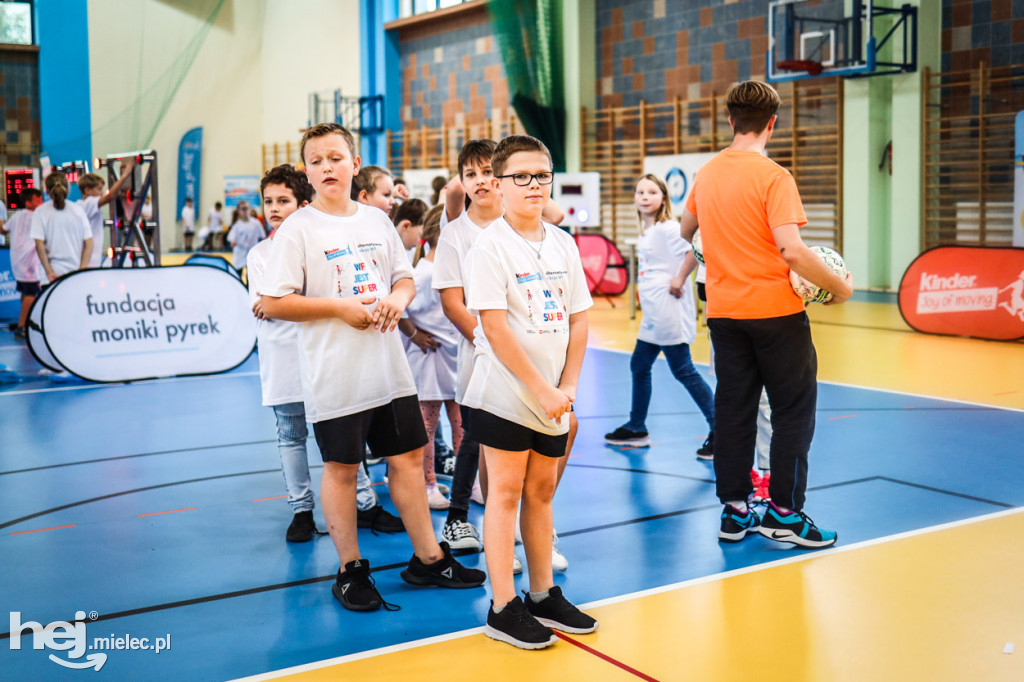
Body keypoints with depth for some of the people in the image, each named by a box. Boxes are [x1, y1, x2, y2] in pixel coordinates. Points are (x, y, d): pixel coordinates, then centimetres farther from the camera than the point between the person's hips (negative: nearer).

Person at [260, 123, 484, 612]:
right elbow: (273, 304, -11)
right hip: (336, 375, -5)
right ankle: (350, 571, 20)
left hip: (389, 367, 5)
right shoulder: (298, 230, -7)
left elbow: (405, 277, 18)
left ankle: (427, 557, 26)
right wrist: (340, 307, -16)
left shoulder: (377, 220, 9)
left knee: (408, 457, 12)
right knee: (341, 468, 5)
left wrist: (397, 298, -6)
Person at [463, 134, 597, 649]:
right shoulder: (490, 245, -10)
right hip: (505, 392, -5)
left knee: (541, 490, 13)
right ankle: (503, 609, 8)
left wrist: (568, 387, -2)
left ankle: (544, 595, 24)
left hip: (553, 398, 5)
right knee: (506, 491, 0)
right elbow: (495, 328, -15)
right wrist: (541, 390, -16)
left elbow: (578, 321, 9)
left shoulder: (562, 243, 7)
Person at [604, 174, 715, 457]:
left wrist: (679, 279, -20)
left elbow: (696, 249, -27)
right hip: (653, 315, 10)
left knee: (683, 370, -6)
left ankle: (719, 429, 2)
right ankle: (636, 429, 29)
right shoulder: (646, 230, 13)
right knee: (639, 366, 16)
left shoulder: (667, 228, -15)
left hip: (670, 314, -10)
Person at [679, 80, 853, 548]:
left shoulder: (706, 174, 6)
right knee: (793, 409, 5)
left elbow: (685, 229, 24)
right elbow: (791, 250, -24)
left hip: (724, 311, 6)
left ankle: (734, 510, 17)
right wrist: (839, 286, -12)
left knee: (733, 409, 11)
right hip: (775, 312, -6)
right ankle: (784, 512, 8)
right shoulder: (773, 176, -14)